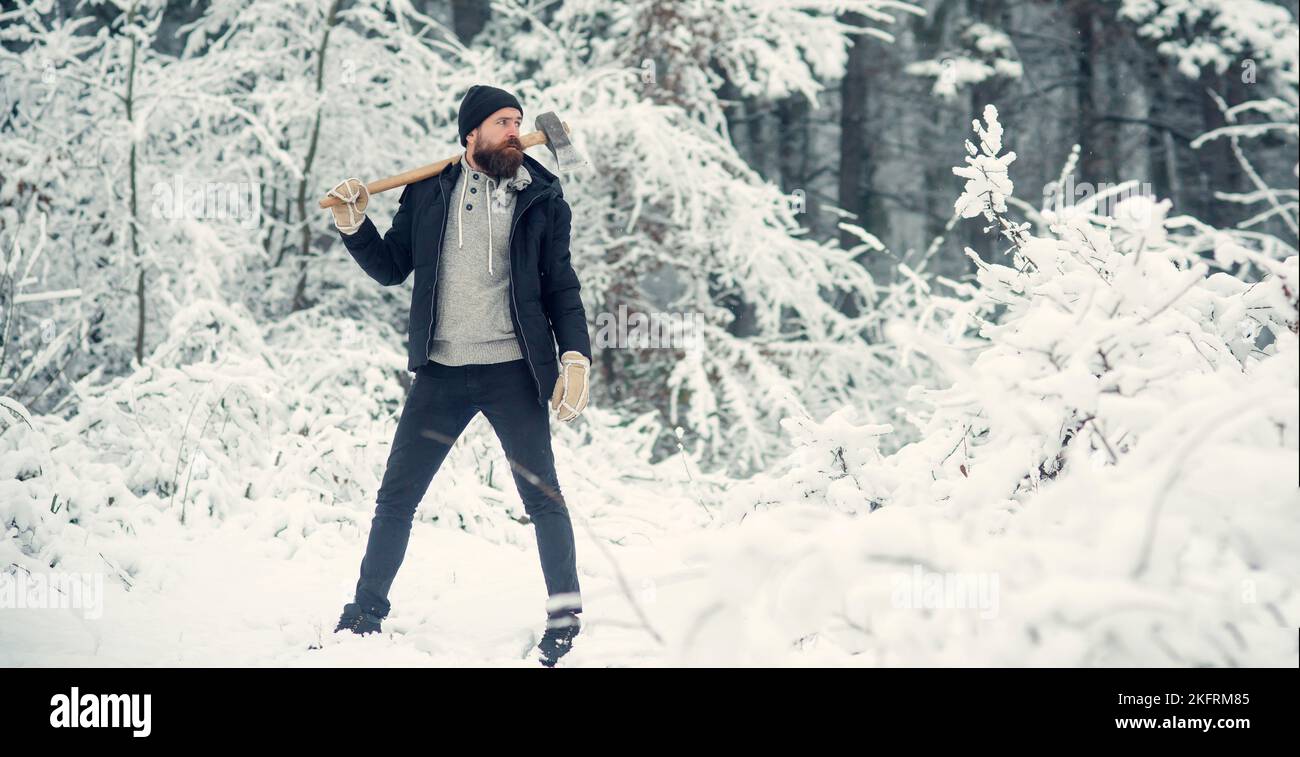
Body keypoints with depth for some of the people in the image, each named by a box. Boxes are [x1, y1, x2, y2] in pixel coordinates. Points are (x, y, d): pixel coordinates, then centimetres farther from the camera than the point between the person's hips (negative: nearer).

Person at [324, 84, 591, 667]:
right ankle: (365, 613, 18)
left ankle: (566, 619, 11)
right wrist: (353, 226, -3)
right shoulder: (429, 193, 6)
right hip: (440, 371, 2)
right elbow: (391, 269, 13)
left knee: (542, 496, -1)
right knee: (395, 497, 6)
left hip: (512, 371, -2)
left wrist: (576, 358, -6)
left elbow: (561, 287, 5)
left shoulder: (541, 199, 3)